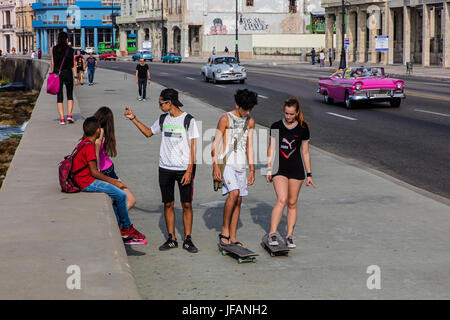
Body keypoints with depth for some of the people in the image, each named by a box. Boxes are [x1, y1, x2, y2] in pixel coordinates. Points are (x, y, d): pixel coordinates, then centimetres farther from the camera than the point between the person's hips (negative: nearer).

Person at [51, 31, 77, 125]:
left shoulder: (54, 49, 0)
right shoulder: (70, 50, -3)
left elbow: (52, 63, 1)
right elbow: (74, 65, -3)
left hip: (57, 74, 0)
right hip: (68, 73, 0)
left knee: (59, 96, 5)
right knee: (70, 95, 16)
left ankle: (62, 118, -2)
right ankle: (69, 115, 1)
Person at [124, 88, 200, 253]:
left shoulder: (188, 120, -6)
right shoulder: (163, 119, 9)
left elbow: (193, 147, -7)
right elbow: (148, 132, 27)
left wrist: (189, 170, -13)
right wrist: (133, 118, 19)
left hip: (184, 169, -5)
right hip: (165, 168, 5)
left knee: (187, 204, -1)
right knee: (168, 204, 6)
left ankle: (188, 239, 6)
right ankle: (171, 239, 14)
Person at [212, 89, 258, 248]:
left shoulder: (250, 122, 11)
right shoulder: (226, 119, -6)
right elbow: (215, 144, -7)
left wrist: (252, 170, 12)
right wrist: (215, 166, -15)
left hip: (241, 165, 6)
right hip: (227, 162, -6)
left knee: (238, 200, 3)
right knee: (234, 193, -23)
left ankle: (233, 238, 8)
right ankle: (224, 231, -11)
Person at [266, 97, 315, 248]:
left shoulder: (303, 128, 1)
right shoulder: (276, 127, 1)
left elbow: (305, 152, 6)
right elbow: (271, 149, 2)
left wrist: (309, 174, 7)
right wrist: (269, 169, -7)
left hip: (296, 170, 1)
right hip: (280, 168, -1)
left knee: (292, 203, 5)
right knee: (282, 200, -17)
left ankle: (289, 236, 14)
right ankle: (272, 234, -16)